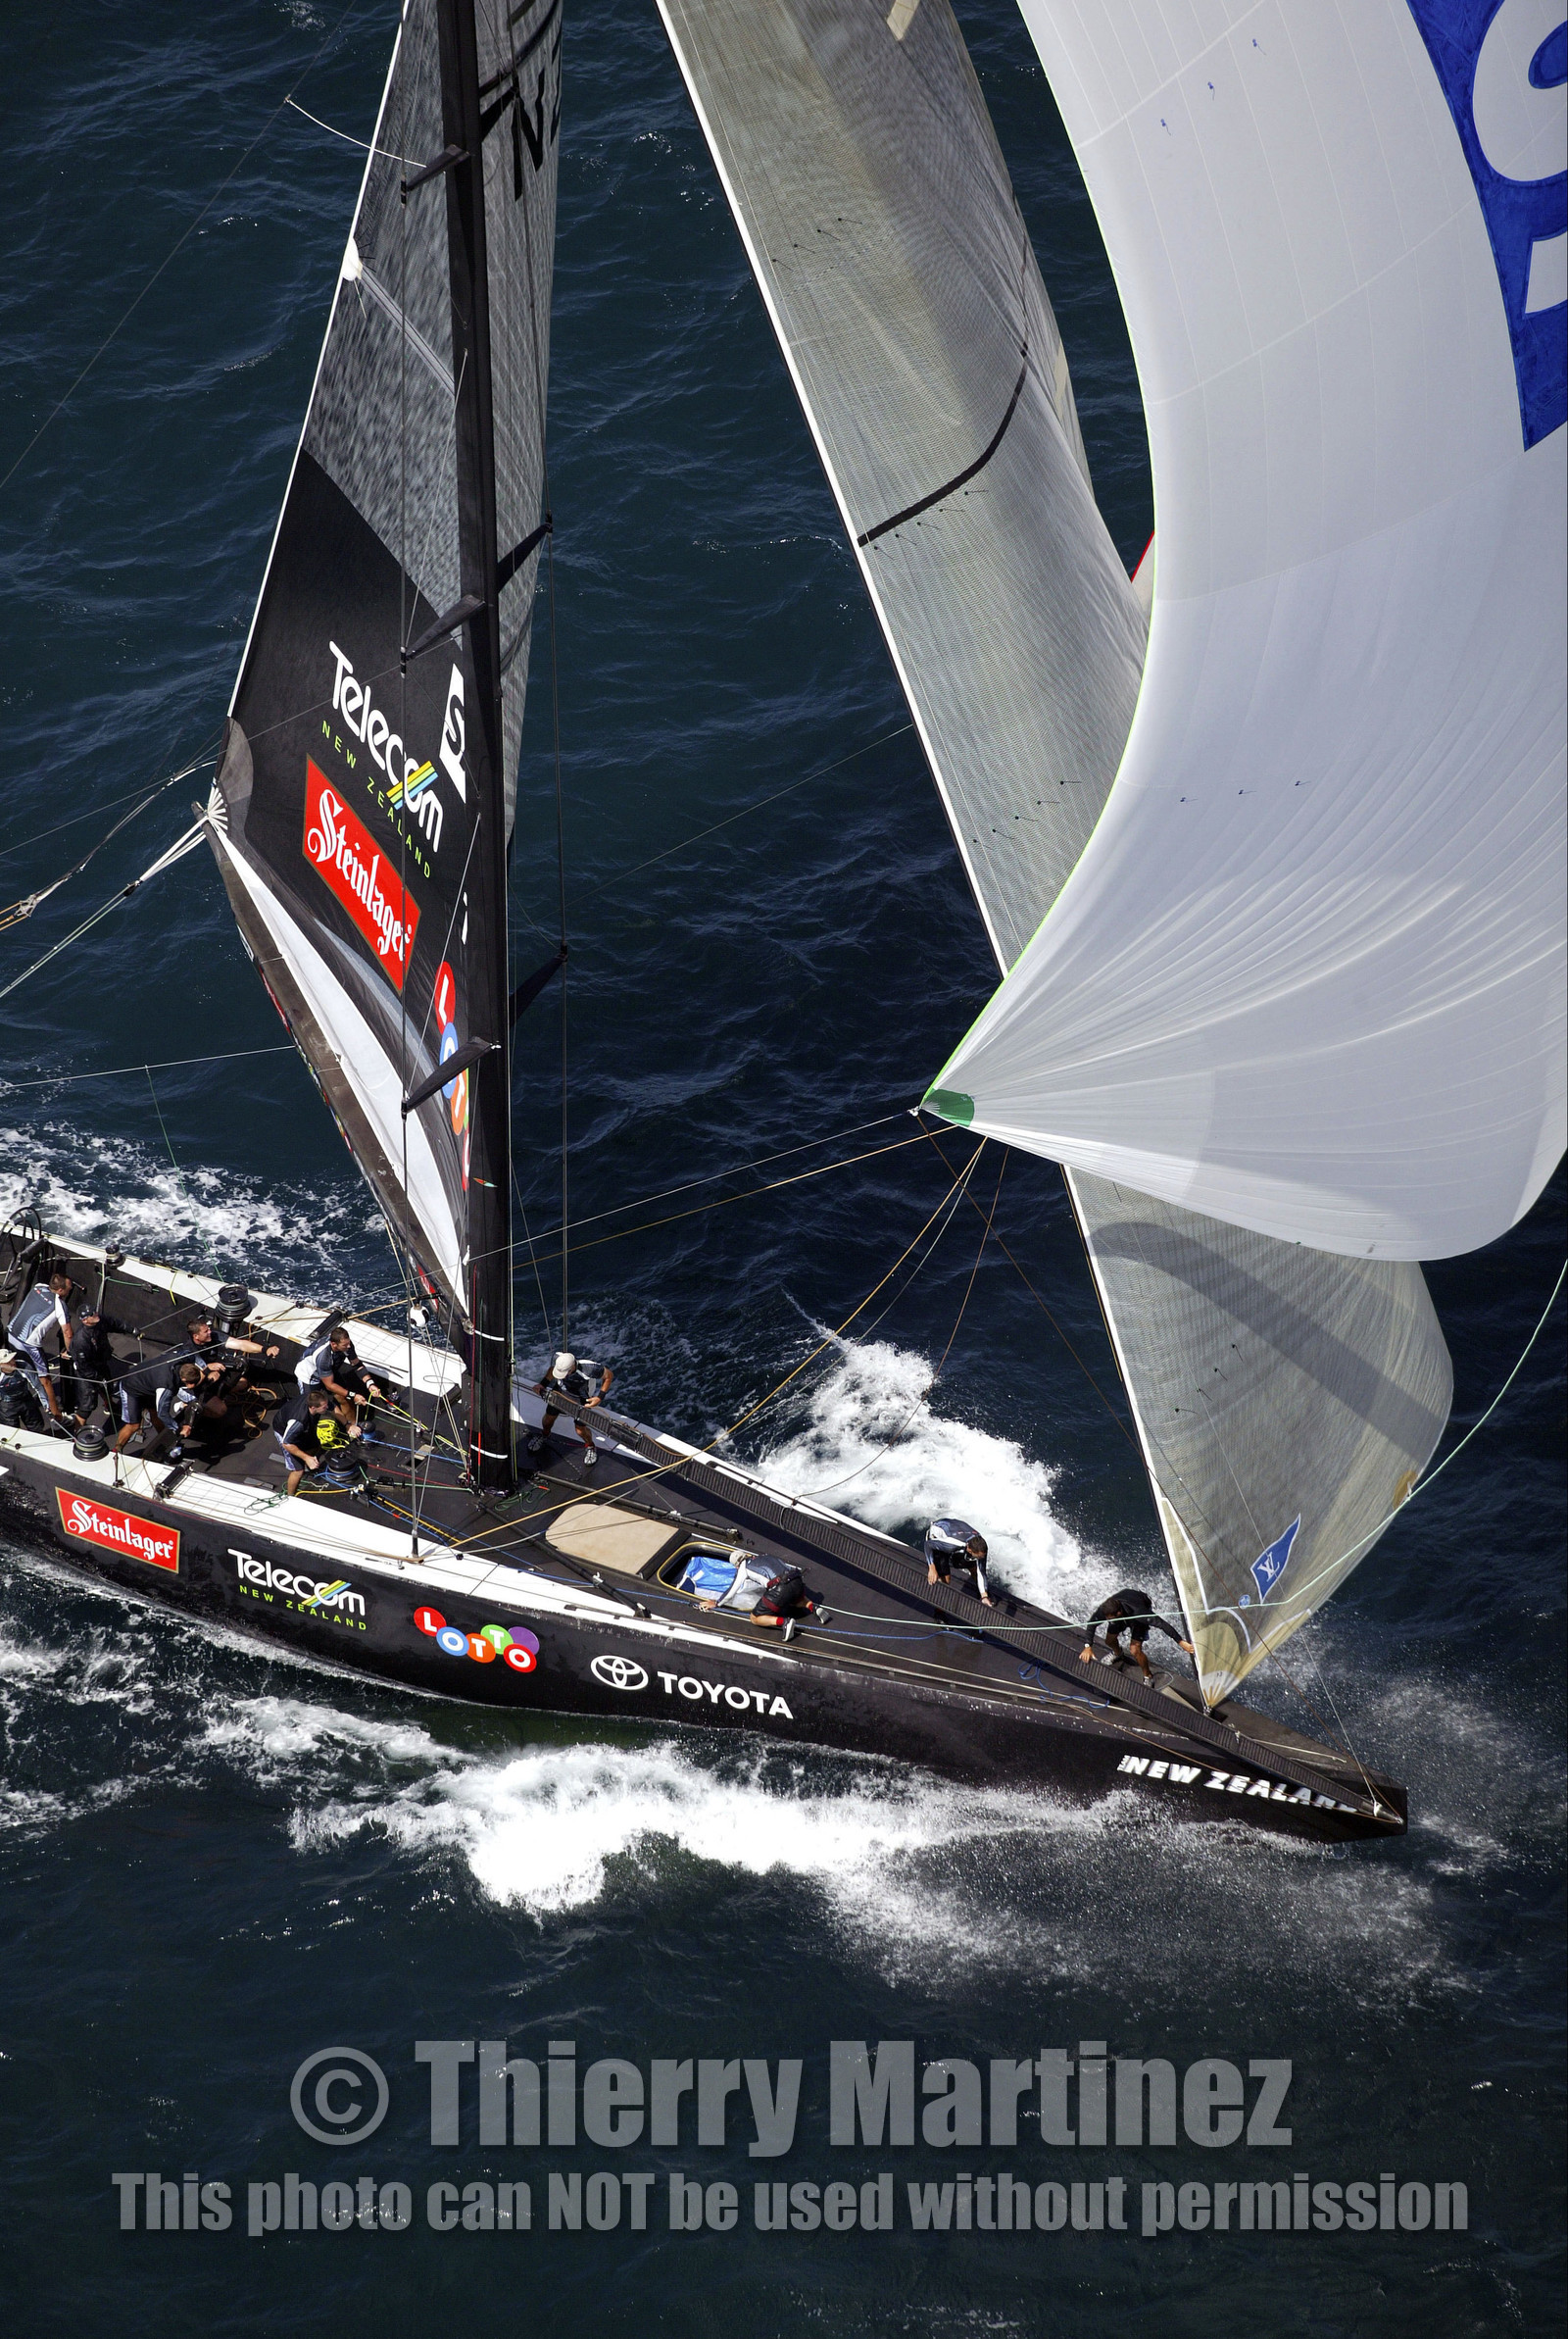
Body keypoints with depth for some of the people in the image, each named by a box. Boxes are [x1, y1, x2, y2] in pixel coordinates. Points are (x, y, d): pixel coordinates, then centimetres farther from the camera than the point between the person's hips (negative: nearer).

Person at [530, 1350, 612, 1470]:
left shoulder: (589, 1369, -44)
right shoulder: (559, 1360, -33)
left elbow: (609, 1376, -24)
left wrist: (600, 1397, -27)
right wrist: (542, 1384, -15)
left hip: (582, 1398, -3)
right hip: (560, 1392, 3)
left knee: (581, 1430, -1)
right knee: (549, 1417, 16)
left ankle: (590, 1447, 33)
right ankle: (544, 1436, 52)